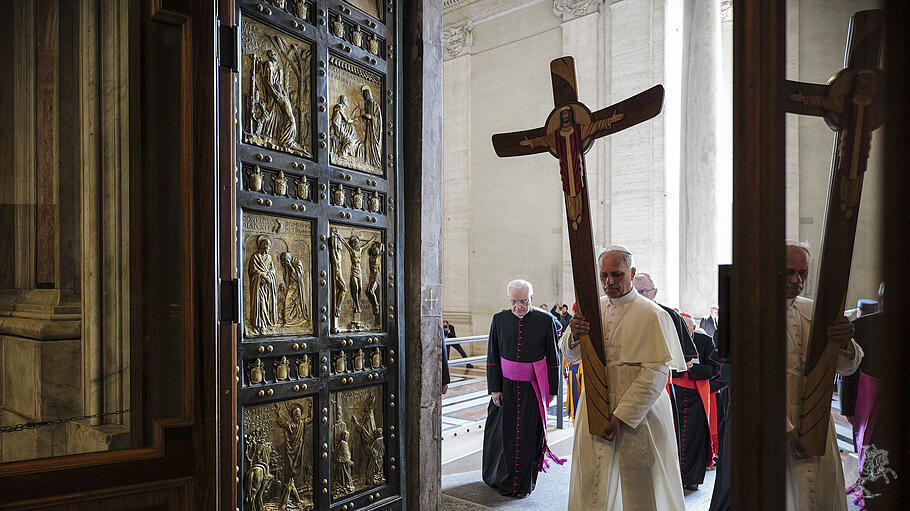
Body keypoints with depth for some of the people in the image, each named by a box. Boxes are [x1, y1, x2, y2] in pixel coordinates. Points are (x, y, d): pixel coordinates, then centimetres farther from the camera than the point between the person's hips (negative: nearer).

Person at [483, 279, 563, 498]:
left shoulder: (545, 320, -5)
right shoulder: (499, 319, -1)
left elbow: (553, 357, 1)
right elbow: (492, 356, 3)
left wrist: (551, 390, 1)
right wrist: (494, 388, -1)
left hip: (533, 388, -1)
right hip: (506, 386, 2)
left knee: (528, 435, 5)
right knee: (501, 432, 10)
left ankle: (523, 483, 22)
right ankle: (498, 477, 32)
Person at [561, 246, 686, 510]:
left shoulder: (652, 315, -10)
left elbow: (657, 372, -14)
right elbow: (571, 356, 7)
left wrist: (621, 416, -18)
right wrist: (574, 335, -16)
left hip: (638, 412, -4)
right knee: (591, 487, 12)